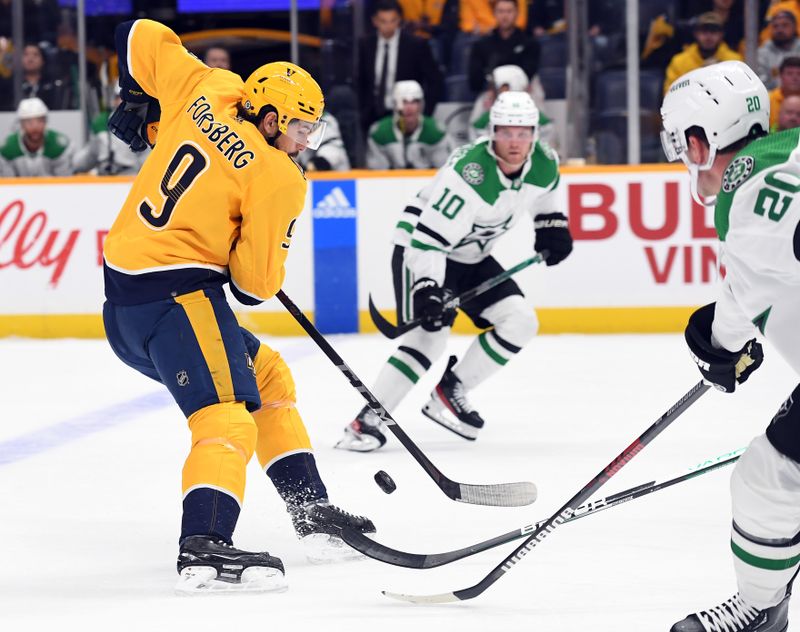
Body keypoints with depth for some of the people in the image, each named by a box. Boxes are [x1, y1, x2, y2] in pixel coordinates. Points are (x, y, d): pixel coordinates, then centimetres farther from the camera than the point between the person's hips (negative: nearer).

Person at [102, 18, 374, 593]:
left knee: (266, 374, 22)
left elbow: (141, 38, 22)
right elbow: (257, 280, -8)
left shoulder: (208, 90, 9)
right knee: (227, 413, -22)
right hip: (175, 291, -10)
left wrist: (142, 110, 33)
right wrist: (259, 283, 14)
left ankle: (312, 510, 24)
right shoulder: (277, 180, -9)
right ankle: (204, 546, -41)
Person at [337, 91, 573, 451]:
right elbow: (429, 237, -34)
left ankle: (449, 394, 5)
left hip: (471, 255, 8)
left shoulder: (544, 164, -10)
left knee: (520, 323, -2)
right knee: (430, 335, -24)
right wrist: (427, 288, -45)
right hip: (419, 247, -8)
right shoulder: (469, 174, -32)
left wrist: (551, 225, 8)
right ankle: (369, 420, -19)